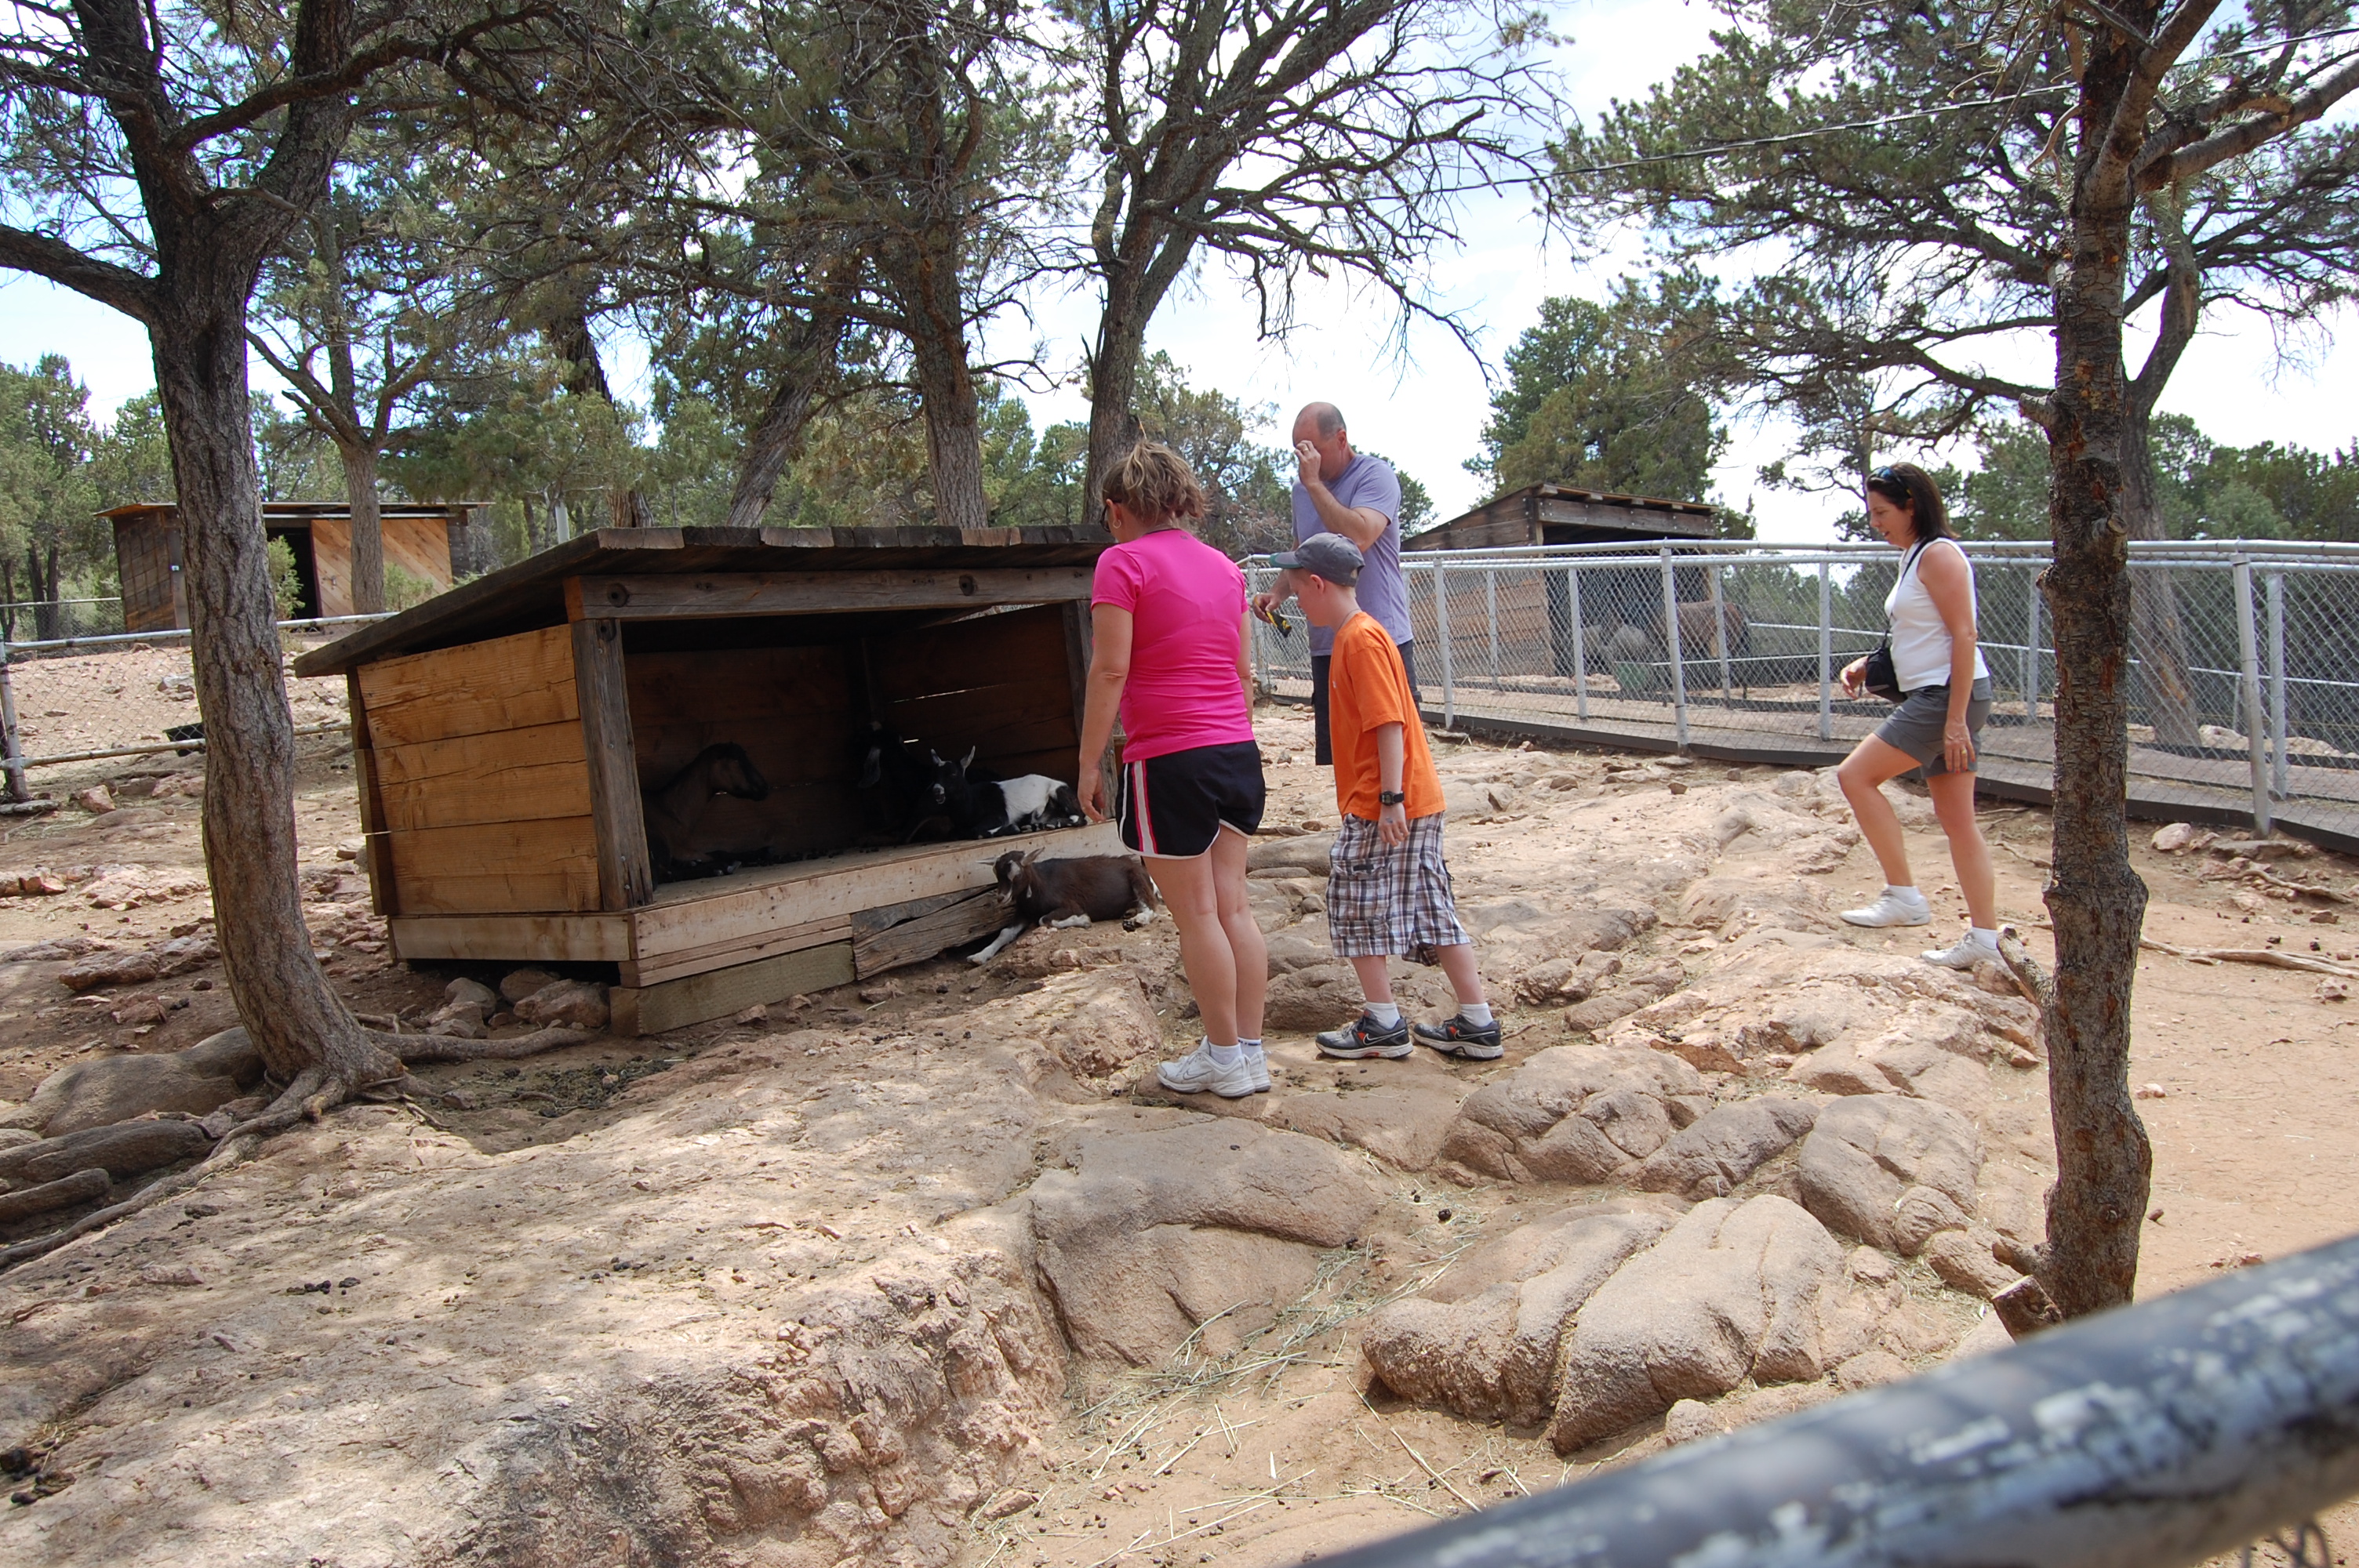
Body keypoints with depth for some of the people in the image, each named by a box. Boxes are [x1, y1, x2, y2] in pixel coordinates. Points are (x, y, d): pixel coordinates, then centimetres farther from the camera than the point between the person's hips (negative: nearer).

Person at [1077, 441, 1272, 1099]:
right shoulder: (1222, 565, 13)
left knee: (1196, 916, 3)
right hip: (1237, 752, 7)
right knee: (1232, 905, 12)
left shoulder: (1123, 563, -7)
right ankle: (1251, 1052, 17)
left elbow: (1110, 670, -13)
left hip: (1168, 760, -7)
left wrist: (1089, 762, -8)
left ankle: (1225, 1058, 13)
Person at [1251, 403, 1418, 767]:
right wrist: (1278, 593, 7)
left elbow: (1358, 537, -24)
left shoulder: (1375, 475, -7)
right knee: (1336, 756, 7)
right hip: (1327, 646, 6)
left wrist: (1314, 483, -18)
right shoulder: (1302, 487, 14)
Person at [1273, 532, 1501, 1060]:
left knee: (1355, 903, 2)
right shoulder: (1355, 635, 16)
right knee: (1430, 907, 11)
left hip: (1382, 807, -10)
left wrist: (1390, 798, -24)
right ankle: (1478, 1024, 15)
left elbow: (1389, 723, -22)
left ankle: (1384, 1026, 10)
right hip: (1419, 800, 10)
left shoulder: (1361, 639, -15)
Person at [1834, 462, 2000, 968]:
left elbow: (1963, 636, -18)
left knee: (1855, 775, -10)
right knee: (1957, 817, 9)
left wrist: (1956, 719, -22)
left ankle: (1904, 895, -6)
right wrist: (1868, 666, 10)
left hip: (1948, 696, -10)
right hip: (1932, 698, 10)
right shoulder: (1915, 557, 18)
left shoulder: (1938, 554, -11)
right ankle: (1984, 935, 12)